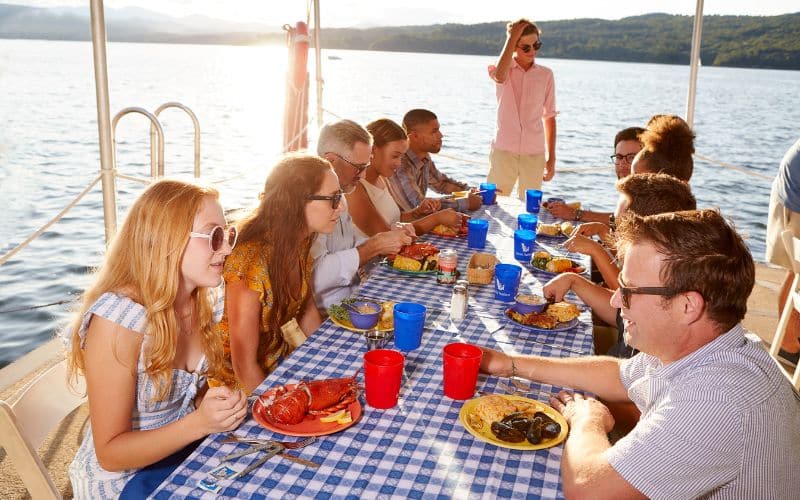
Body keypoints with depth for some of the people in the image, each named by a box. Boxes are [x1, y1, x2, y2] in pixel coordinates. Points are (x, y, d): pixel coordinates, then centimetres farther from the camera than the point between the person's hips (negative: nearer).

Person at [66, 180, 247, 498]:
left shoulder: (203, 300, -6)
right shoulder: (116, 318, -26)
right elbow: (109, 453, -19)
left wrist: (219, 404, -11)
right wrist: (199, 423, -31)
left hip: (185, 456, 6)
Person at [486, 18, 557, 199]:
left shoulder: (546, 75, 7)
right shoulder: (503, 70, 1)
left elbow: (549, 117, 11)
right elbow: (499, 76, -26)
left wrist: (551, 158, 9)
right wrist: (512, 37, -16)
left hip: (534, 154, 2)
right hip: (503, 150, -2)